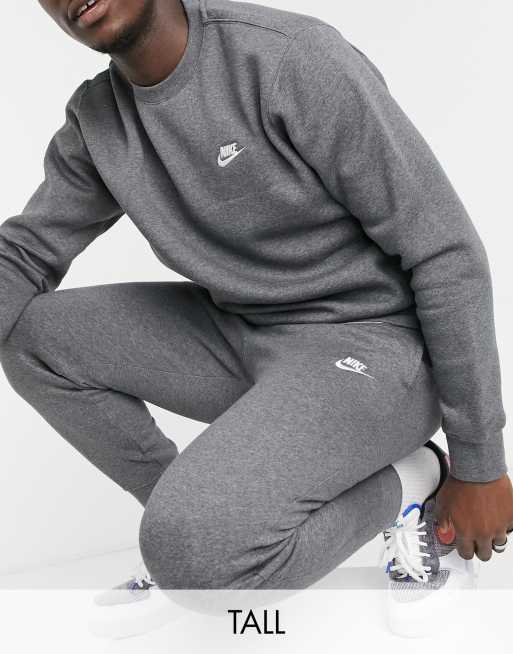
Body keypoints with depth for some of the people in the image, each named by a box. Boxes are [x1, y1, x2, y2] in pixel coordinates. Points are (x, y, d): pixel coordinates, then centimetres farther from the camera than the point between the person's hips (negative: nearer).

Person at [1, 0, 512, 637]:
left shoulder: (297, 58, -20)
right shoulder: (94, 123, 1)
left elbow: (447, 252, -17)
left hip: (372, 347, -7)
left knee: (196, 550, -29)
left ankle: (407, 482, -1)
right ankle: (189, 537, 8)